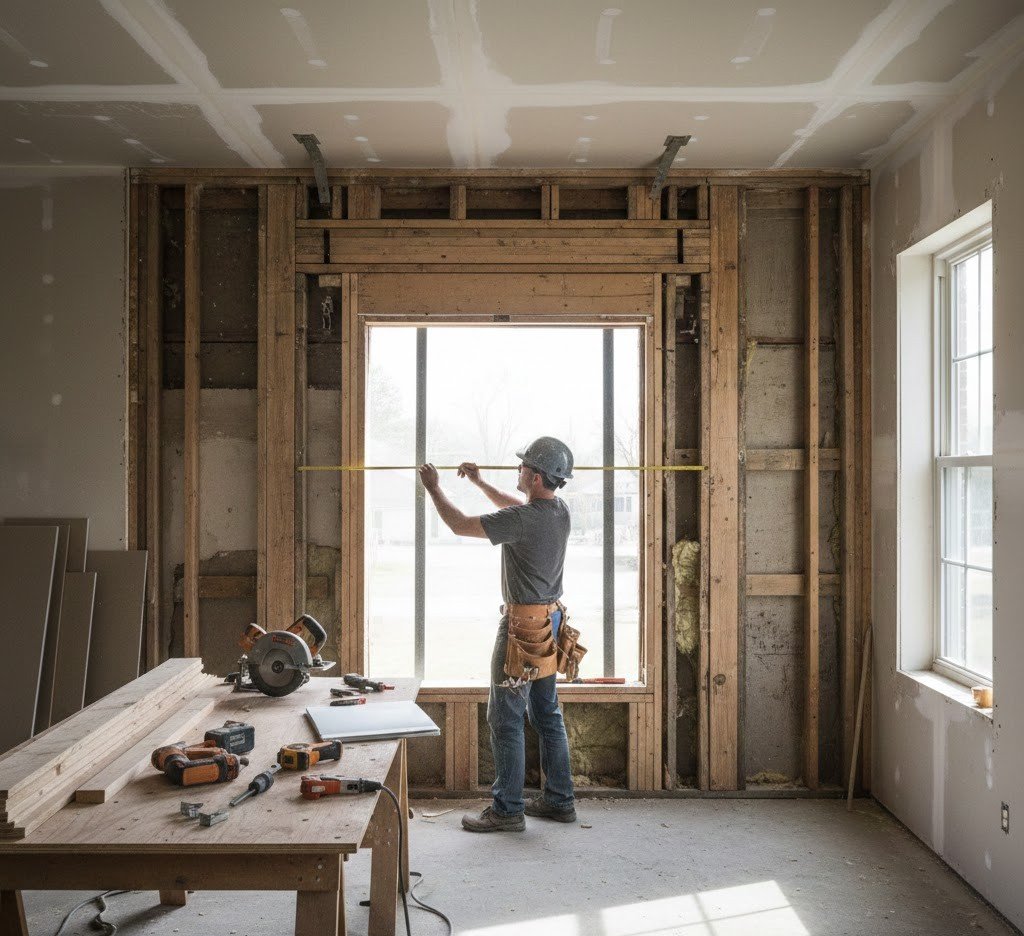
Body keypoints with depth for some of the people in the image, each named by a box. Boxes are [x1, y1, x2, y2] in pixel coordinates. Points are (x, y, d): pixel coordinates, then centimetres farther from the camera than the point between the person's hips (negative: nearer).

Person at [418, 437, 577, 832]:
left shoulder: (524, 520, -23)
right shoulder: (560, 510, 4)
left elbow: (459, 525, -16)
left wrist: (433, 488, -1)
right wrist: (479, 481, 28)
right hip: (550, 620, 9)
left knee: (505, 718, -1)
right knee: (547, 714, 16)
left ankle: (507, 809, 5)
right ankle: (559, 799, 24)